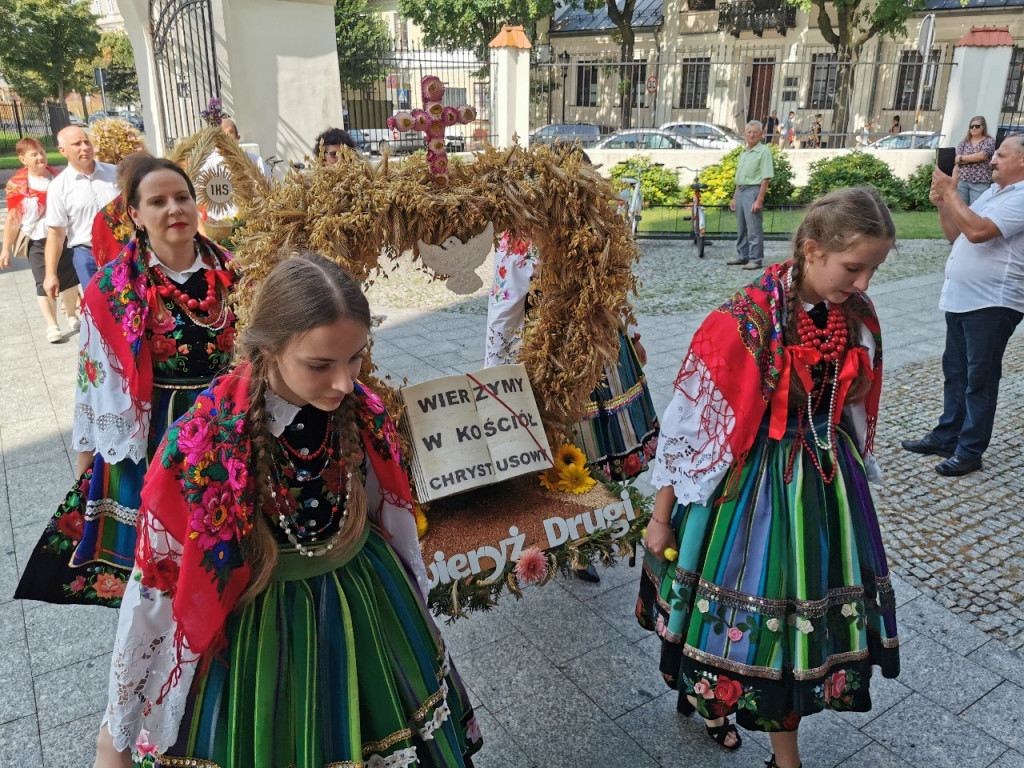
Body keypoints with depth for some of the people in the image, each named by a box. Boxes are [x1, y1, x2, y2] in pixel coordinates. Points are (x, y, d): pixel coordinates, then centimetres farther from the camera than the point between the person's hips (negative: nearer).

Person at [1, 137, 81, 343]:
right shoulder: (17, 184, -10)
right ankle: (52, 326, 8)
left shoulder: (57, 177, 2)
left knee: (70, 280, 12)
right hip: (38, 242, -4)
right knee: (45, 284, -2)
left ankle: (72, 316, 31)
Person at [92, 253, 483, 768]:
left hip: (368, 610, 4)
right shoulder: (201, 446, -25)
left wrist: (418, 612, 15)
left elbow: (395, 518, 2)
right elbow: (154, 591, -14)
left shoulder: (363, 413, -15)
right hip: (257, 630, -3)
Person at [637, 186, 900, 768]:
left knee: (802, 613, 16)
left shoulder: (858, 318, -5)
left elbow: (855, 413, 10)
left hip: (825, 487, 5)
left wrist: (849, 478, 18)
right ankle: (700, 692, 46)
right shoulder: (745, 322, -22)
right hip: (747, 483, -5)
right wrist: (661, 517, -9)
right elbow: (687, 420, -15)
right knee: (745, 604, 12)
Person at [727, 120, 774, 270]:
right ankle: (742, 257, 22)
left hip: (753, 191, -8)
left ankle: (756, 260, -2)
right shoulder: (743, 152, 16)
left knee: (754, 229, -7)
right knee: (741, 228, 13)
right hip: (741, 192, 8)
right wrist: (734, 198, 18)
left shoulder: (764, 152, -8)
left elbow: (766, 178, -14)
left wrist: (759, 200, -20)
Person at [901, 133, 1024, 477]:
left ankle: (970, 451, 8)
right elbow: (957, 233, 18)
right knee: (954, 372, 16)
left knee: (980, 379, -1)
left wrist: (951, 192, -18)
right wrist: (942, 204, 2)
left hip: (991, 305, -9)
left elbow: (977, 231, -28)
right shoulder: (992, 192, 15)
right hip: (960, 299, 9)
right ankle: (946, 436, 27)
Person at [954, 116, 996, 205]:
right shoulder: (964, 142, 13)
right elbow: (957, 160, 1)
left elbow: (982, 156, -12)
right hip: (962, 181, 3)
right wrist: (975, 158, -9)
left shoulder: (989, 141, 4)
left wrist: (962, 158, -3)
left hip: (980, 183, -3)